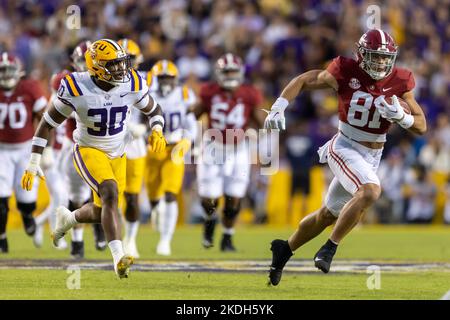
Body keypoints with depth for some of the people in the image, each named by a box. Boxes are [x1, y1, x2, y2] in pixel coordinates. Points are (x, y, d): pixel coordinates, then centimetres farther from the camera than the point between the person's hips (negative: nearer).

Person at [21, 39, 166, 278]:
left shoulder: (132, 85, -13)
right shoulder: (77, 90, -22)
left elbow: (154, 110, 6)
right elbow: (47, 124, -12)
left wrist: (157, 131, -18)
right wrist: (33, 164, -14)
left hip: (117, 155, 5)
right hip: (88, 151, -5)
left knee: (102, 212, 13)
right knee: (111, 195, -29)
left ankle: (67, 218, 47)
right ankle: (119, 259, -35)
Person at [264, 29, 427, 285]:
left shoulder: (399, 82, -6)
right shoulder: (346, 73, -13)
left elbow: (422, 127, -1)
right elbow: (303, 81, 0)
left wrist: (400, 115, -21)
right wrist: (279, 107, -11)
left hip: (372, 156, 5)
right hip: (345, 148, -5)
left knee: (329, 215, 15)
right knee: (370, 191, -31)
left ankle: (285, 249, 37)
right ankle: (330, 248, -19)